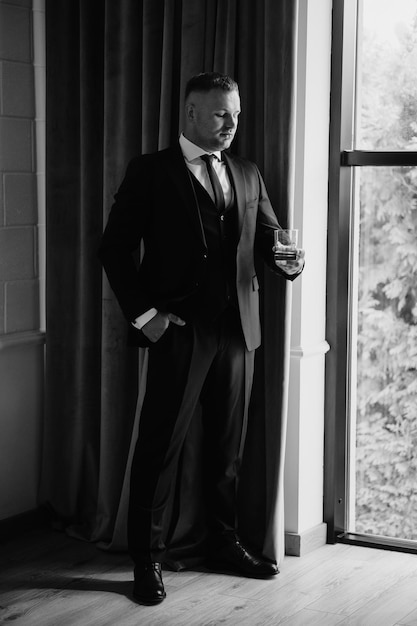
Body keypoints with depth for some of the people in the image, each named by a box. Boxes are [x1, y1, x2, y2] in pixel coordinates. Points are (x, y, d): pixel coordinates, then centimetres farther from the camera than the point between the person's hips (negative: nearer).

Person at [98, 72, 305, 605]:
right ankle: (146, 560, 11)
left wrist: (287, 261, -8)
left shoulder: (247, 175, 14)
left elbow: (268, 236, 15)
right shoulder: (150, 172, -2)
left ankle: (224, 544, 27)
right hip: (180, 329, -5)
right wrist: (143, 313, -11)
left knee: (229, 445, 13)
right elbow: (114, 248, -3)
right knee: (160, 445, 0)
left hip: (237, 327, 5)